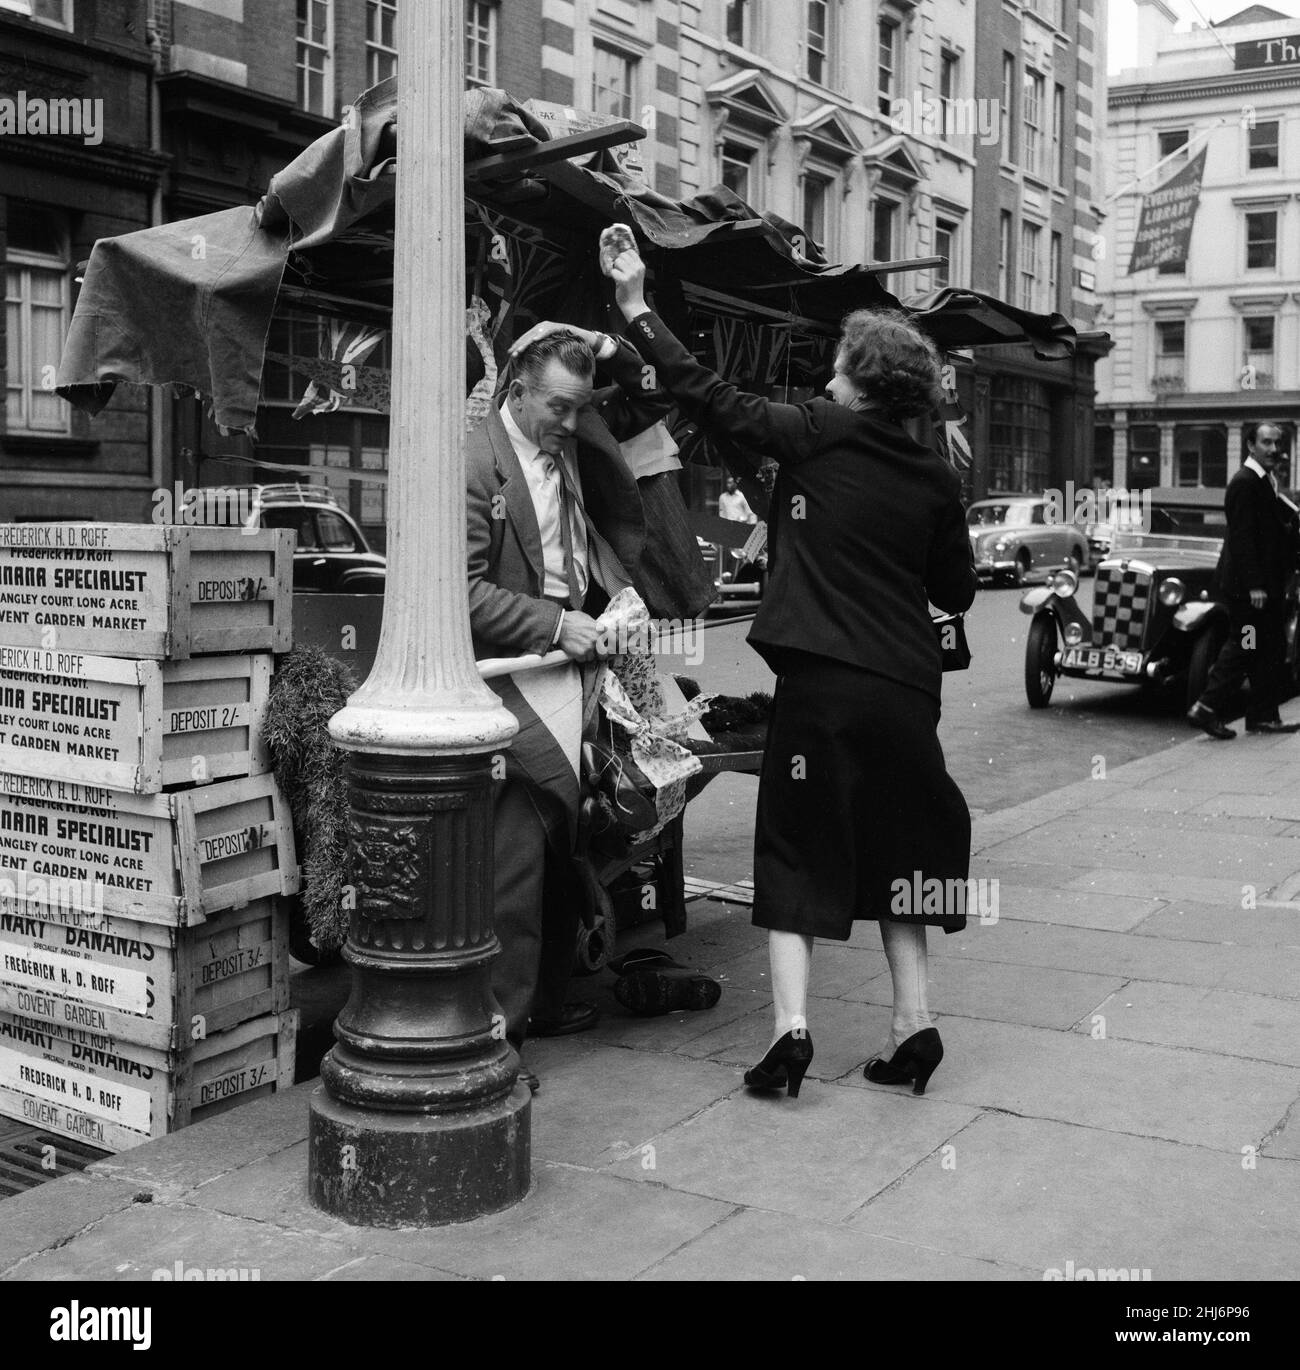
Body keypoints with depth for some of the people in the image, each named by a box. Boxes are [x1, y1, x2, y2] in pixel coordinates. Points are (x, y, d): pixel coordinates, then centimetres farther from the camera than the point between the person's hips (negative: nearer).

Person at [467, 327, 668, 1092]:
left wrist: (612, 352, 3)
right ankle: (498, 1028, -1)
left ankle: (546, 1001, 28)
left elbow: (651, 400, 22)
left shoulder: (576, 442, 10)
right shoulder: (477, 465, -11)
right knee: (519, 852, -10)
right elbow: (465, 592, -14)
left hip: (577, 661, 8)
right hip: (516, 673, -8)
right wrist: (556, 624, -16)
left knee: (566, 845, 14)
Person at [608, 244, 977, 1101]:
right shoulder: (935, 478, 5)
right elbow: (956, 590, 10)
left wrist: (637, 307, 9)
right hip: (906, 685, 4)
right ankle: (913, 1021, 14)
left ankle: (791, 1024, -3)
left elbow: (707, 396, 0)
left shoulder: (816, 436, -3)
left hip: (822, 677, -4)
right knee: (890, 848, 16)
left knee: (796, 851, 6)